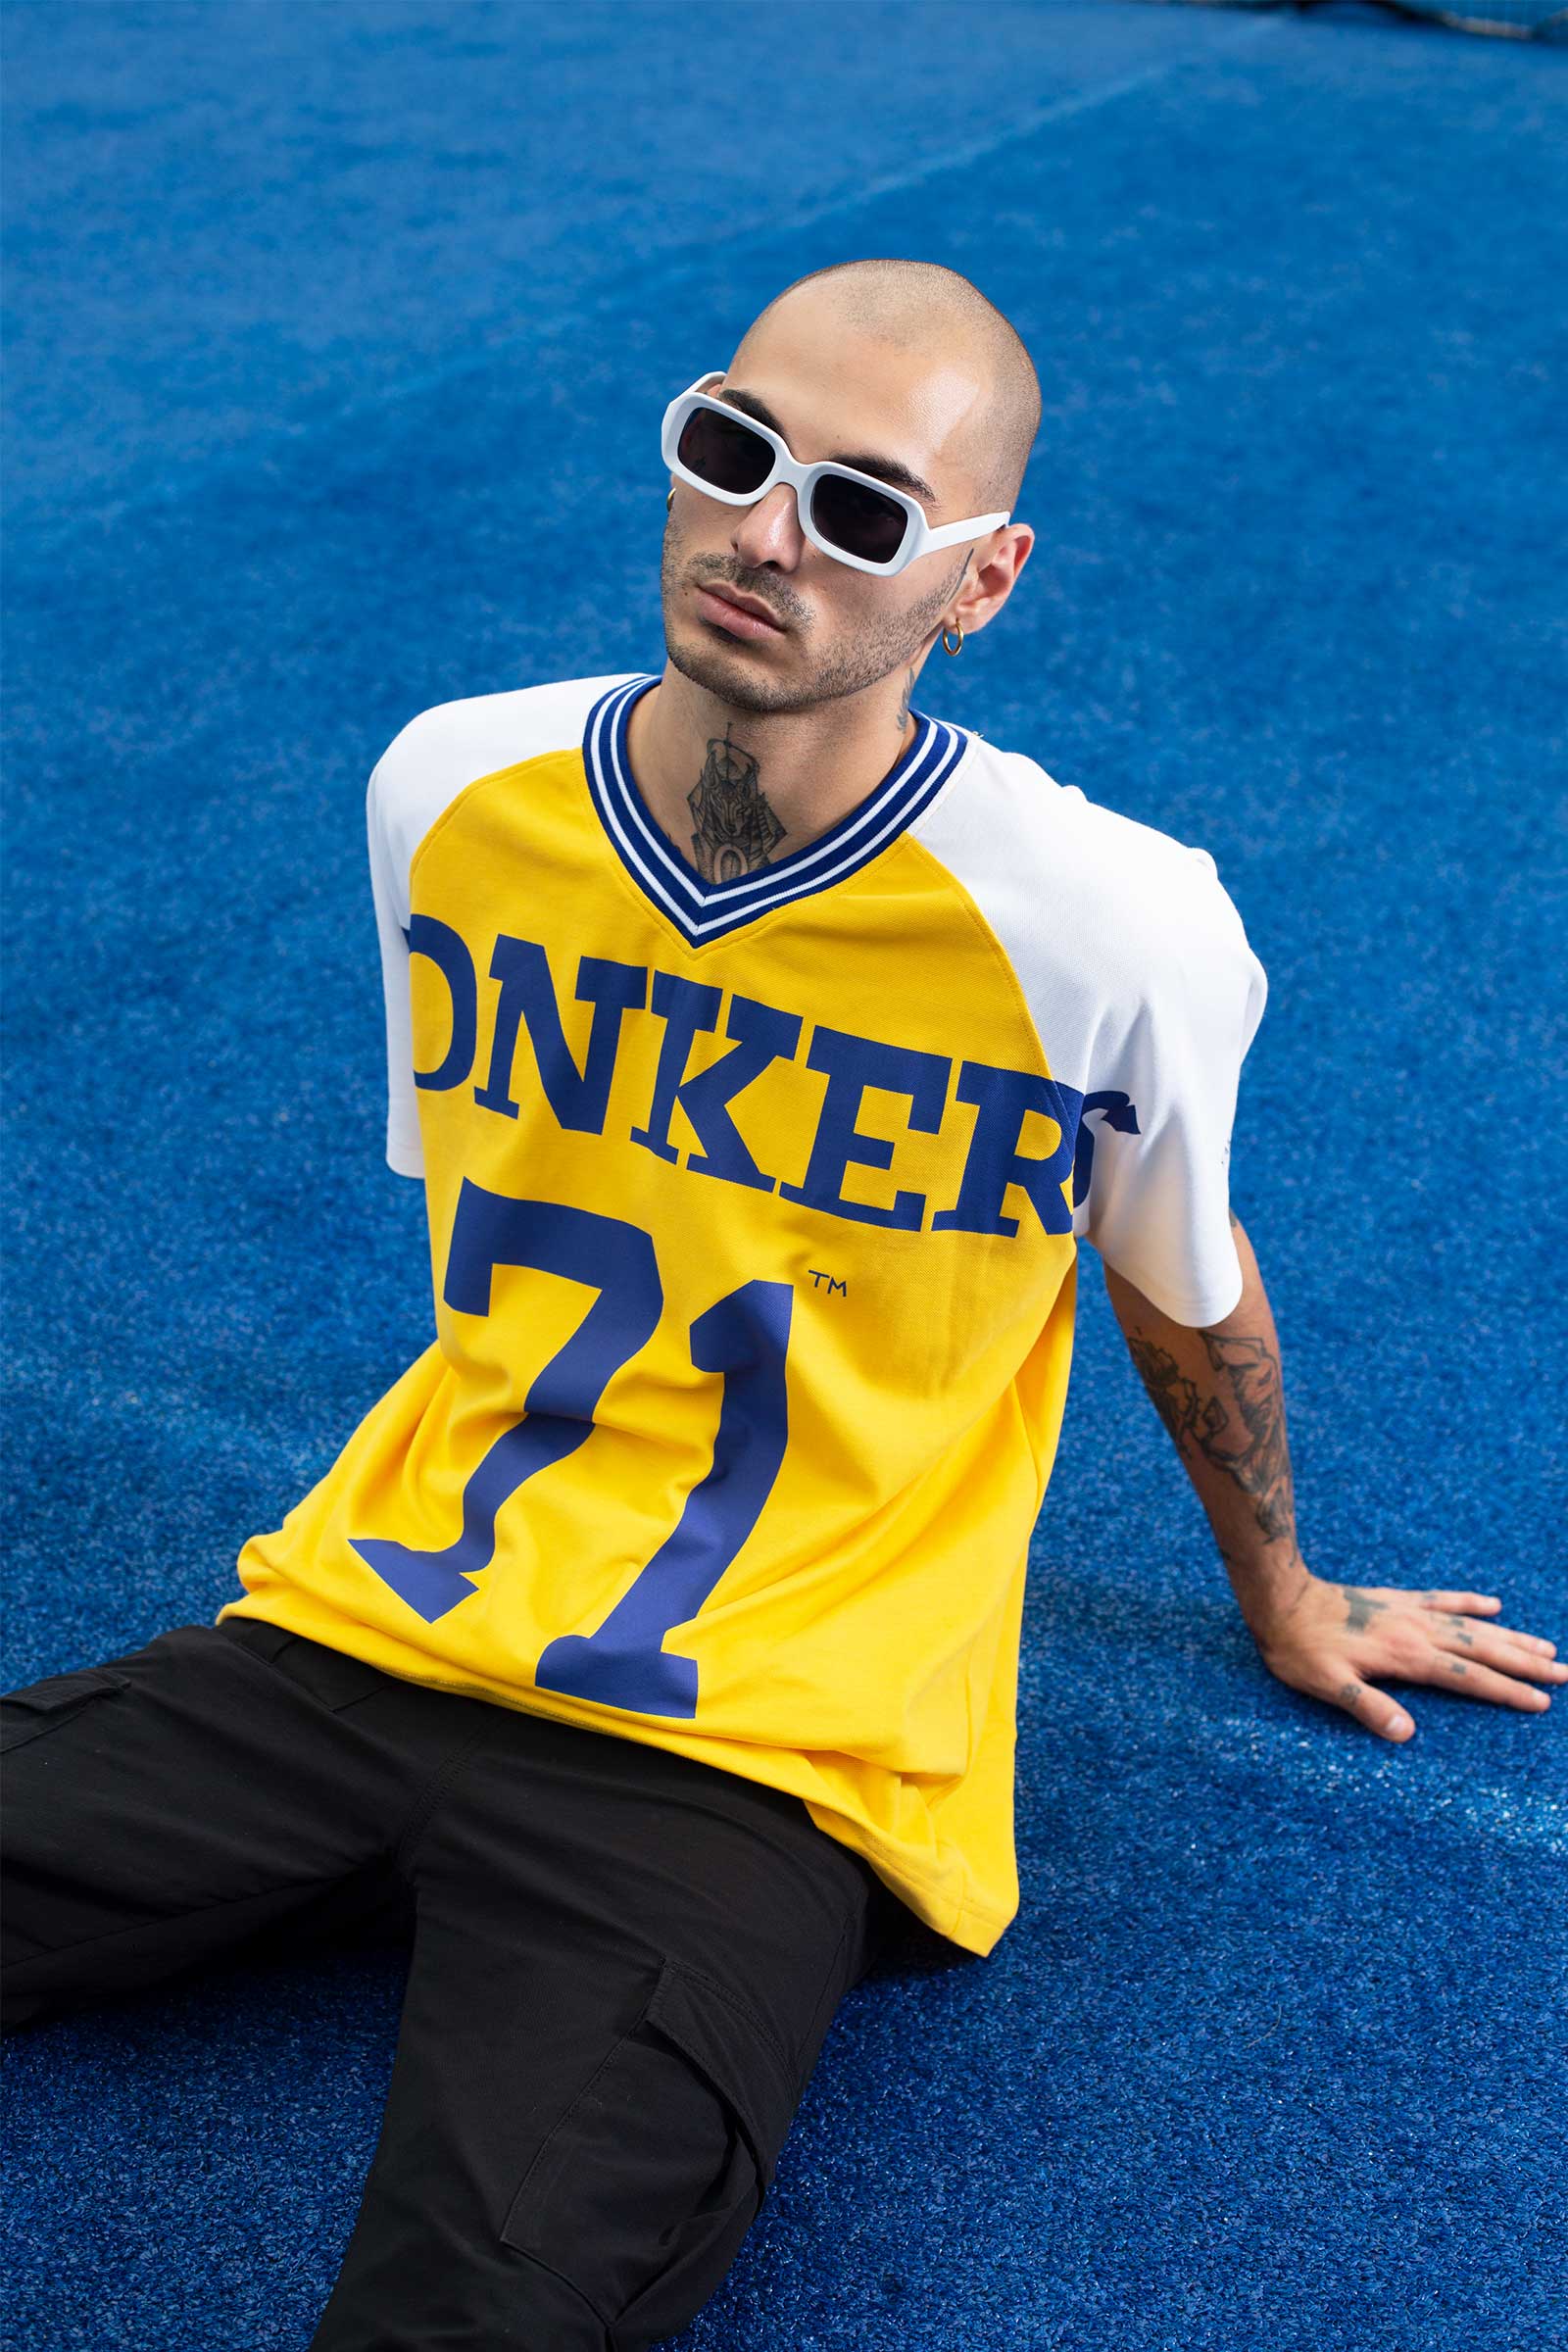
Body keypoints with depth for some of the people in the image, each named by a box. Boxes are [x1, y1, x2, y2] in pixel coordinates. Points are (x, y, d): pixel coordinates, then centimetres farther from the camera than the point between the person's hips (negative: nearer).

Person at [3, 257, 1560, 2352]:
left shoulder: (1114, 936, -14)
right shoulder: (453, 790, -1)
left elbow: (1189, 1302, 6)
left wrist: (1282, 1601, 21)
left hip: (752, 1760, -4)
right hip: (372, 1626, 5)